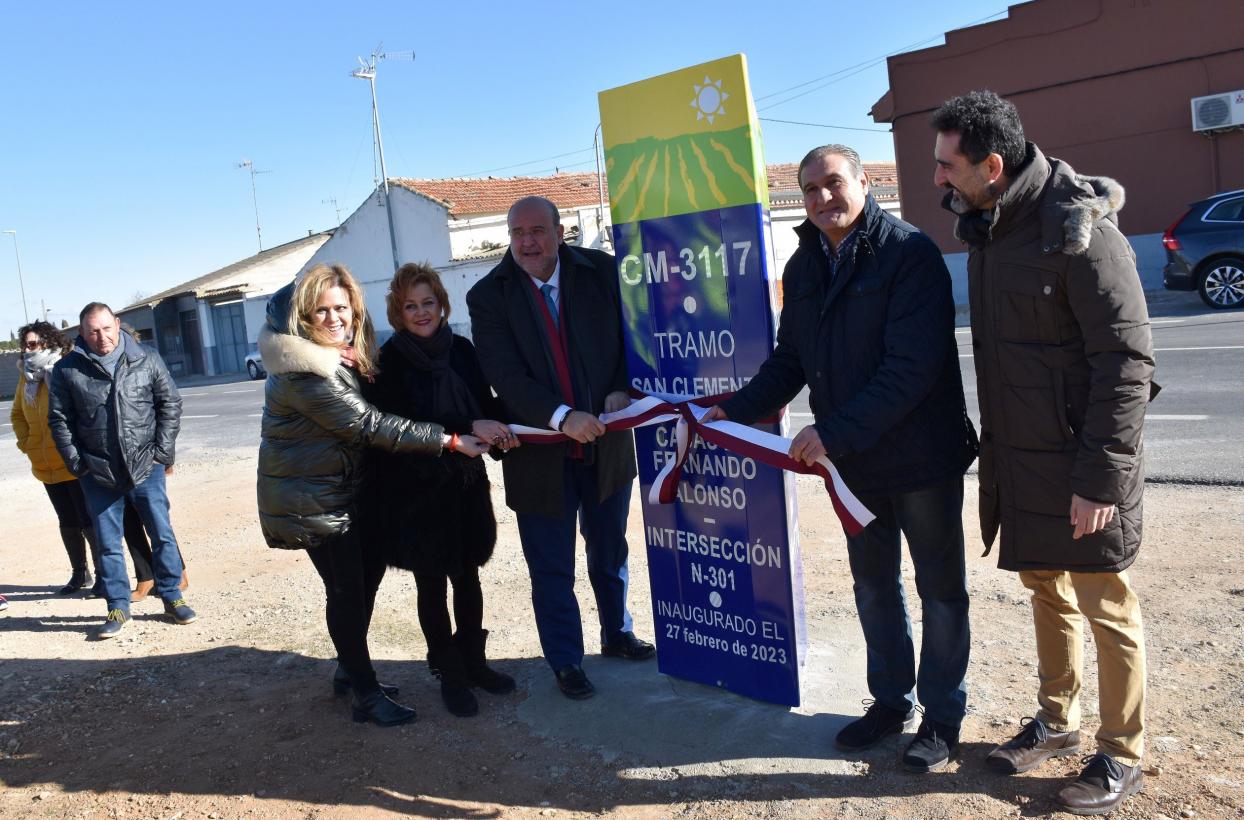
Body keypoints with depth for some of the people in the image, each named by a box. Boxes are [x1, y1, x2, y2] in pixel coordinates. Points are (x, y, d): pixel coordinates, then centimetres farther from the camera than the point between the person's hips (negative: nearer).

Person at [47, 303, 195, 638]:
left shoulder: (147, 360, -1)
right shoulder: (67, 370, -1)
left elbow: (170, 404, 3)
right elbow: (59, 420, 4)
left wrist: (162, 452, -2)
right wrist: (78, 464, -1)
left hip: (145, 467, 0)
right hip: (98, 473, 0)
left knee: (162, 534, 5)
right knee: (108, 544, 7)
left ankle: (172, 598, 19)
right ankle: (118, 607, 19)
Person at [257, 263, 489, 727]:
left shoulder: (345, 354, 5)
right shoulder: (304, 372, -24)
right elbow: (369, 425, -27)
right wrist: (451, 441, -28)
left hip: (344, 487, 9)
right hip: (311, 498, -9)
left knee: (369, 568, 16)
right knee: (346, 589, -3)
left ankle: (350, 669, 32)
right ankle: (366, 695, 10)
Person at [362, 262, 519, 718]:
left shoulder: (461, 349, 0)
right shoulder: (387, 362, -11)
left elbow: (485, 405, 5)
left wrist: (499, 427, -18)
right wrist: (468, 428, -26)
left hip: (465, 484, 4)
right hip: (415, 491, -3)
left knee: (467, 576, 15)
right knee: (432, 584, 10)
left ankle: (473, 661, 32)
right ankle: (450, 675, 25)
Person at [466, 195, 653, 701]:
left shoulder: (601, 272, -3)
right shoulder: (488, 296, -8)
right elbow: (505, 375, -17)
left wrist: (621, 390, -15)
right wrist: (562, 417, -29)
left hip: (605, 440, 2)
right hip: (539, 450, -2)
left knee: (610, 551, 21)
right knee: (552, 568, 8)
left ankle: (617, 635, 43)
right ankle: (565, 663, 27)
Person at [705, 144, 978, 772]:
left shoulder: (909, 252, -17)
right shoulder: (803, 267, 5)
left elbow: (914, 366, -25)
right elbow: (790, 361, 9)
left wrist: (834, 431, -28)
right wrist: (734, 411, -5)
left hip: (921, 455, -6)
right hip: (852, 460, 7)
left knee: (939, 588, 10)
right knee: (873, 584, 19)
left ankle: (943, 716, 27)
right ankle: (890, 700, 37)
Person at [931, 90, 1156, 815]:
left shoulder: (1079, 231, -19)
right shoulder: (987, 227, 7)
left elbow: (1128, 363, -19)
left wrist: (1100, 478, -20)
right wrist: (996, 445, 15)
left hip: (1081, 461, -8)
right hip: (1020, 455, 8)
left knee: (1105, 605, 6)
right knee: (1045, 586, 19)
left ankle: (1123, 755, 23)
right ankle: (1058, 722, 37)